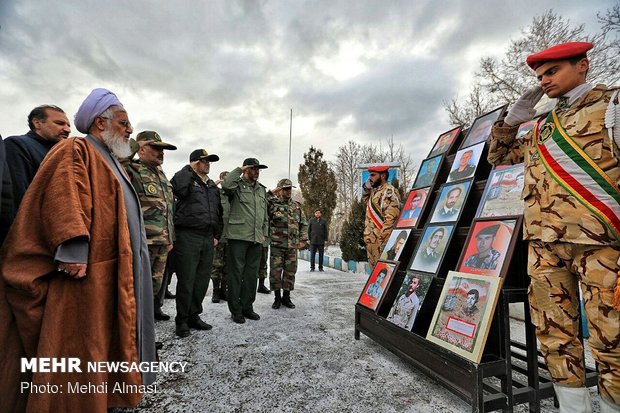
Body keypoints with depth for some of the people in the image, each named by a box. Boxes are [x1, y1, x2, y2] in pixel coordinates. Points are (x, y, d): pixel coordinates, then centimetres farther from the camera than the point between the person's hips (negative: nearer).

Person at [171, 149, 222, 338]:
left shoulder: (212, 186, 19)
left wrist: (217, 235, 16)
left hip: (208, 239, 7)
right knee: (186, 281, 1)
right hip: (188, 237, -6)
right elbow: (176, 186, -26)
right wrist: (189, 169, -12)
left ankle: (194, 316, 26)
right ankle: (181, 321, 16)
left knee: (202, 280, 11)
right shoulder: (186, 180, -1)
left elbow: (219, 212, 23)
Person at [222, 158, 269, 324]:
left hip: (256, 239, 6)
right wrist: (239, 170, -13)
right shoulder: (237, 185, 0)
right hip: (238, 237, -6)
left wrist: (264, 233, 14)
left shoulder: (262, 189, 18)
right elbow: (226, 185, -26)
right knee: (236, 274, 2)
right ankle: (235, 310, 14)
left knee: (252, 274, 12)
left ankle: (247, 307, 25)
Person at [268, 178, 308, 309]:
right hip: (276, 245, -3)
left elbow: (304, 224, 13)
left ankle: (286, 297, 24)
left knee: (290, 272, 9)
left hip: (293, 246, 3)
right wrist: (271, 194, -19)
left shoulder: (297, 206, 11)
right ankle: (277, 298, 19)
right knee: (275, 271, 2)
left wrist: (303, 240, 2)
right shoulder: (272, 203, 0)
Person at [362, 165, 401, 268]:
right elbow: (365, 201, 36)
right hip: (372, 240, 10)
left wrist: (383, 240, -23)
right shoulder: (375, 191, 16)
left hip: (381, 241, -9)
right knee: (374, 268, 18)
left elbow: (391, 218, -21)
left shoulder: (389, 191, -13)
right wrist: (367, 188, 17)